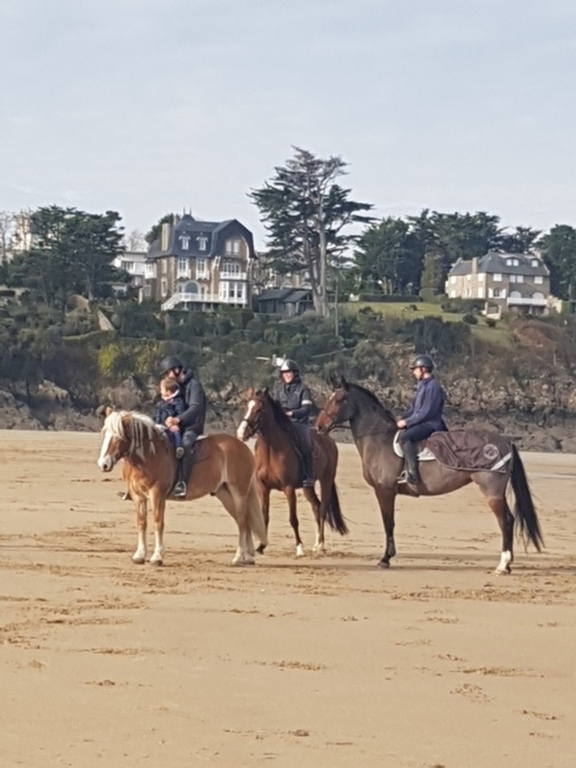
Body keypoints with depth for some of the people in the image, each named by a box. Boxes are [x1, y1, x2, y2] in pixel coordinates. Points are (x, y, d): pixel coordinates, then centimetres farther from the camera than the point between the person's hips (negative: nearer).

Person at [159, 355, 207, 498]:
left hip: (191, 428, -9)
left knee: (185, 444, -38)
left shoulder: (193, 385, -7)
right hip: (174, 428, 9)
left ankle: (182, 483, -45)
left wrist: (178, 419, -40)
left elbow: (195, 408, -24)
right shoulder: (175, 386, 17)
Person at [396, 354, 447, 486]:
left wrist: (407, 422, -18)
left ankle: (412, 474, -34)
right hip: (422, 422, 11)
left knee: (405, 436, -32)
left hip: (430, 424, -11)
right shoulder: (423, 385, 15)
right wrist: (402, 420, 7)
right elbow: (413, 409, 20)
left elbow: (426, 412, -20)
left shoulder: (433, 386, -15)